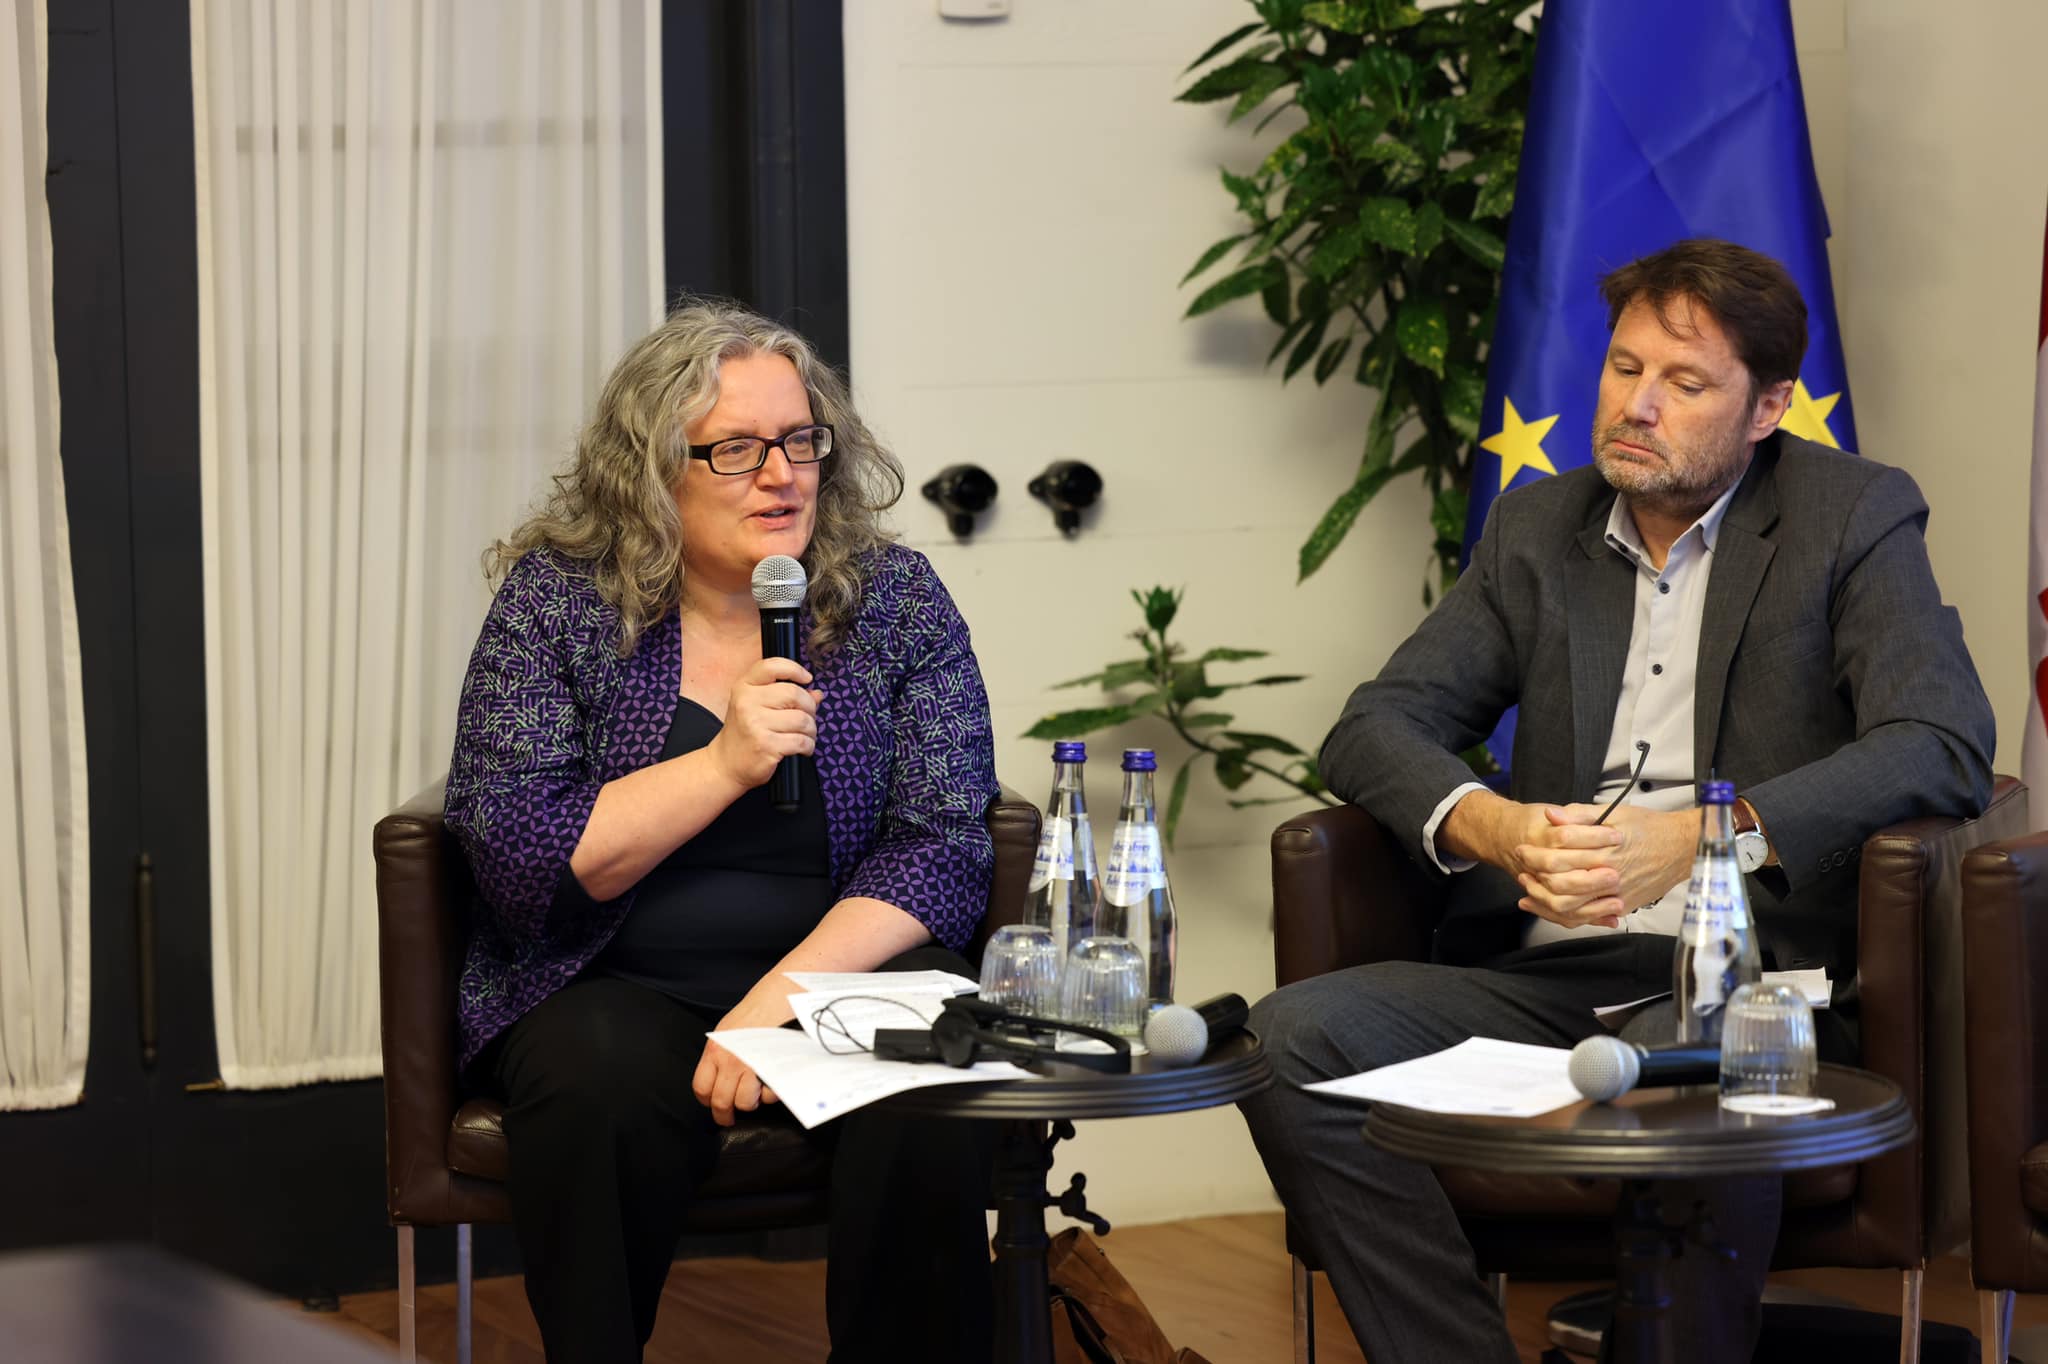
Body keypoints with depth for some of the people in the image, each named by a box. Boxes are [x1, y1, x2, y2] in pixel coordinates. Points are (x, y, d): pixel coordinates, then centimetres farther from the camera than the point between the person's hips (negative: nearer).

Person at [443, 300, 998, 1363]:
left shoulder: (895, 599, 3)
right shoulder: (556, 604, 0)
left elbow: (942, 848, -4)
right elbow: (516, 858, -9)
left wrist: (784, 995, -19)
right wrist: (724, 765, -19)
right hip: (614, 987, -1)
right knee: (597, 1083, -34)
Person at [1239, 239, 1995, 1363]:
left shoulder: (1854, 519, 5)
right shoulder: (1539, 528, 18)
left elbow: (1944, 748, -9)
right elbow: (1373, 729, 12)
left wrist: (1701, 834, -23)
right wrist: (1486, 825, -13)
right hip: (1541, 975, 5)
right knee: (1291, 1039, -22)